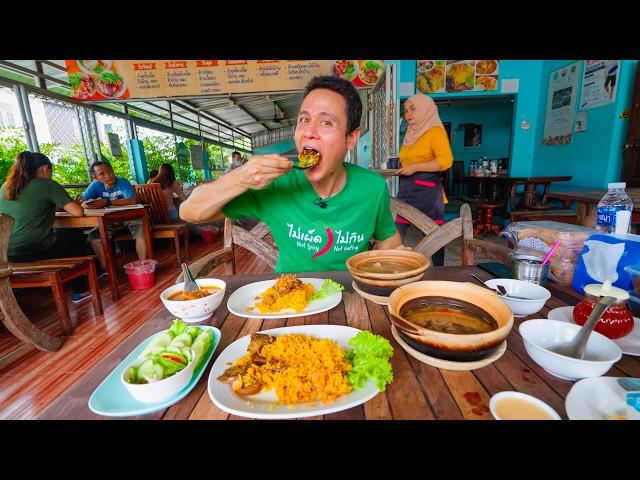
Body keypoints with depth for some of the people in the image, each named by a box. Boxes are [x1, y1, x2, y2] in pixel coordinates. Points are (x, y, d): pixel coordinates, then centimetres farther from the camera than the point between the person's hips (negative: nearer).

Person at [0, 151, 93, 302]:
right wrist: (69, 204, 10)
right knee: (77, 236, 21)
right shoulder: (47, 185, -7)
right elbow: (78, 212, -11)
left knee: (61, 233, 30)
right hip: (38, 252, -7)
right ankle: (80, 290, 22)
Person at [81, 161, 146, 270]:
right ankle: (106, 268, -1)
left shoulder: (123, 182, -18)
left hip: (128, 216, -4)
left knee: (140, 229, -31)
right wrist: (90, 204, -38)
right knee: (94, 236, -13)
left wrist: (107, 202, -40)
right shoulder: (95, 185, -7)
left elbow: (132, 201, -34)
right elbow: (82, 203, -14)